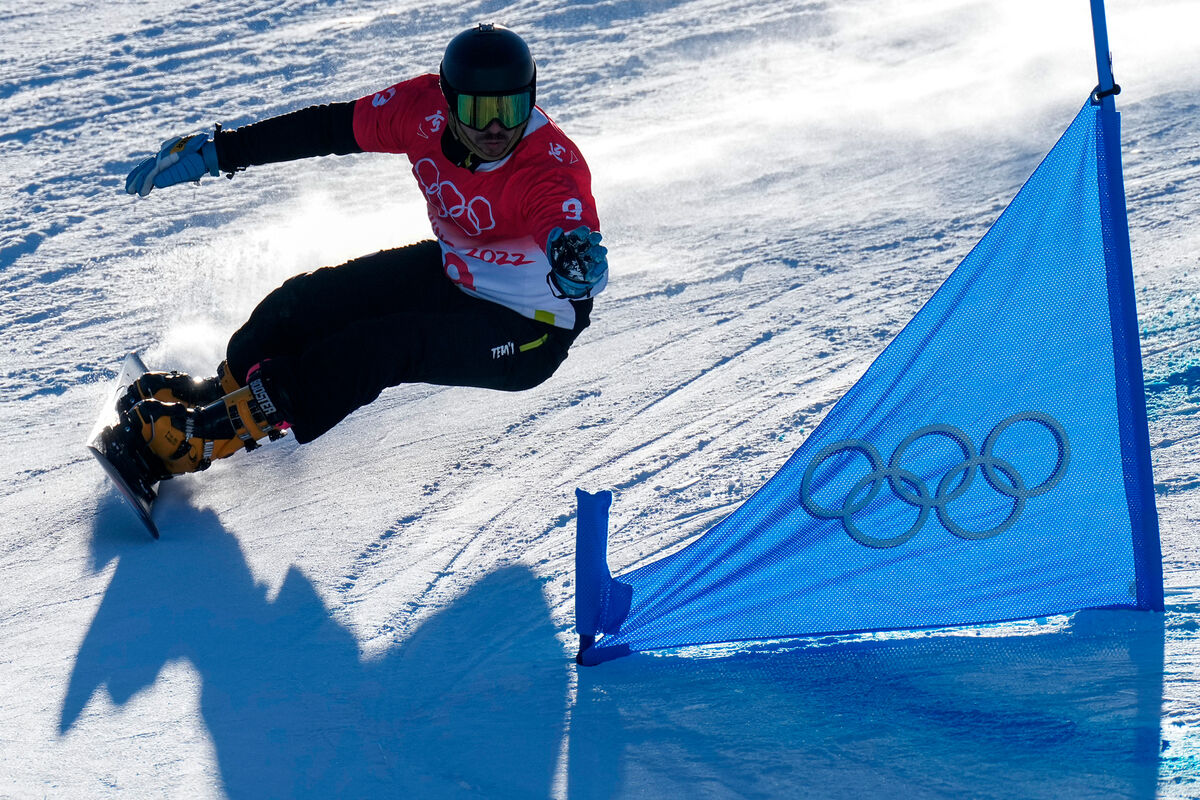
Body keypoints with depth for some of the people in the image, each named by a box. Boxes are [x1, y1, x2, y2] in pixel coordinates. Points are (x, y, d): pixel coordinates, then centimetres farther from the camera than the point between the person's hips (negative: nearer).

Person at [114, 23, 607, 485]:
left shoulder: (553, 168, -33)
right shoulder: (425, 109, -18)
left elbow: (572, 232, -52)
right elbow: (330, 127, -7)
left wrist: (575, 257, -76)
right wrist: (216, 152, -4)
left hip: (528, 331, -6)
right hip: (452, 271, 7)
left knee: (381, 347, -25)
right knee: (312, 299, -3)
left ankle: (210, 432, -17)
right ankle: (223, 388, 25)